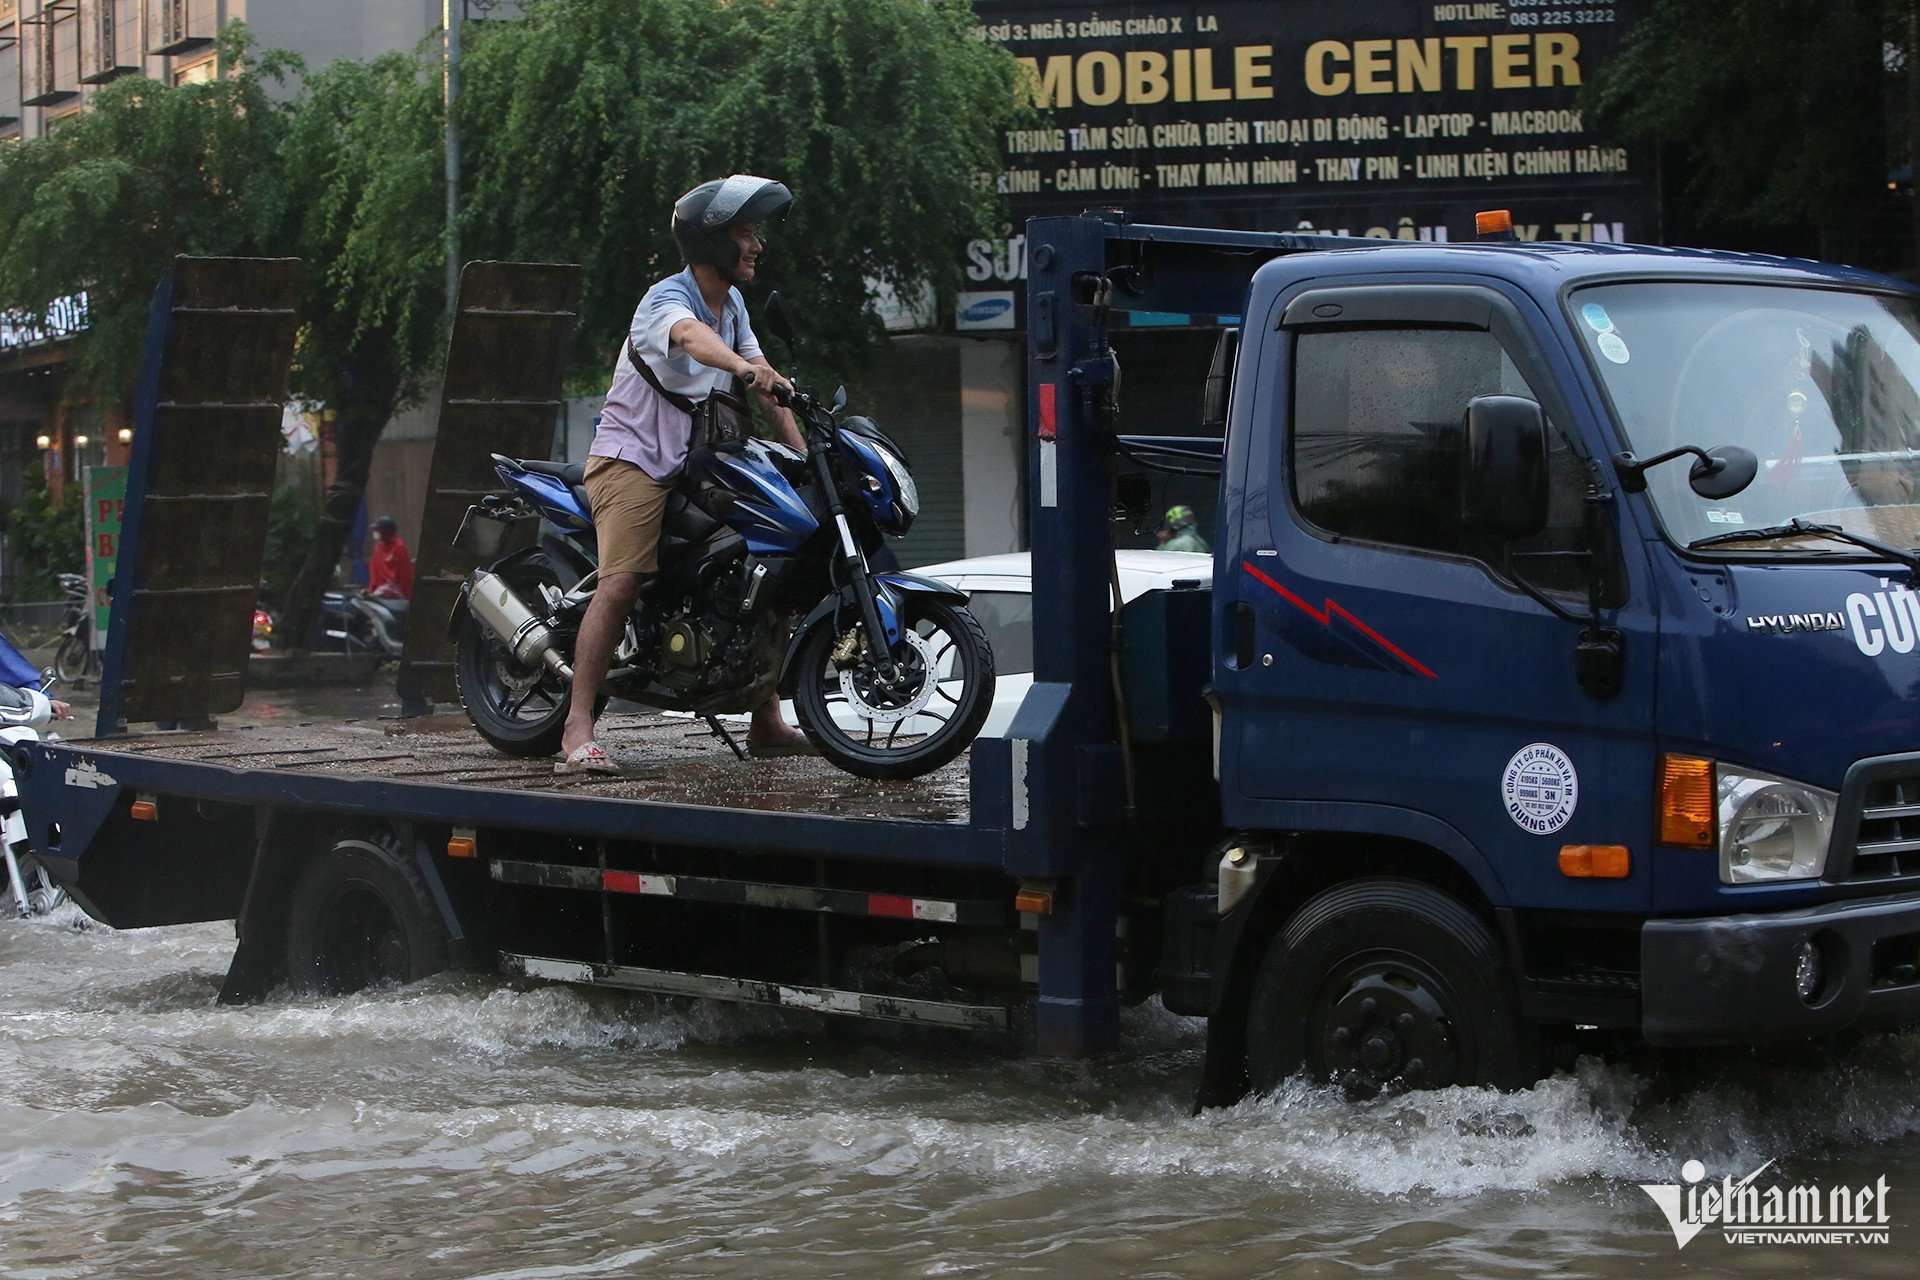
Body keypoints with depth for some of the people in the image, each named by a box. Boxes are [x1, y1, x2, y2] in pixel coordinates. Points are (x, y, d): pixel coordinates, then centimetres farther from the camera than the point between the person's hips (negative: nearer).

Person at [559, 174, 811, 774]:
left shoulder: (731, 303, 11)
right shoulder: (667, 299, -16)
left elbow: (765, 383, 15)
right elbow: (691, 336, -40)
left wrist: (804, 452, 4)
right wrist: (744, 368, -60)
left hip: (693, 463, 9)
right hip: (631, 456, -9)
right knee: (623, 580, -25)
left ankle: (767, 725, 15)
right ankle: (577, 731, -29)